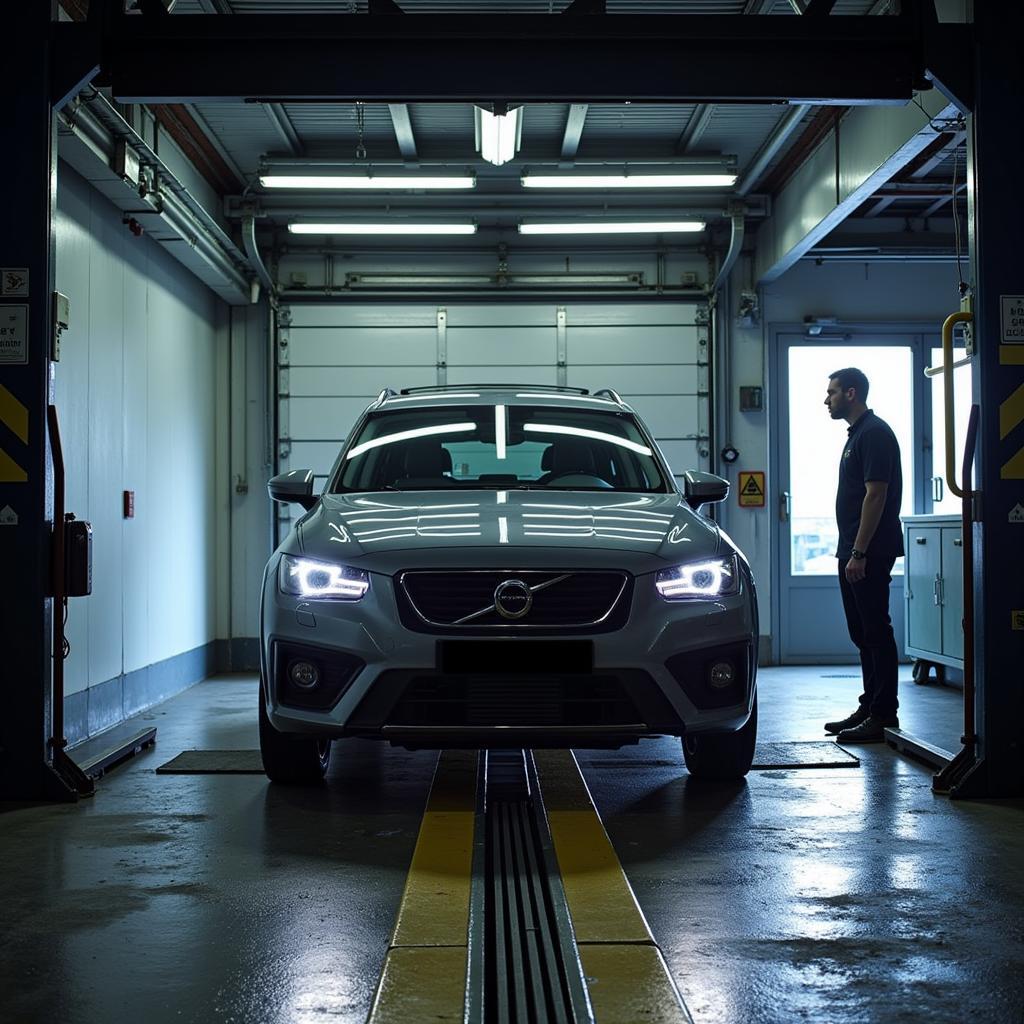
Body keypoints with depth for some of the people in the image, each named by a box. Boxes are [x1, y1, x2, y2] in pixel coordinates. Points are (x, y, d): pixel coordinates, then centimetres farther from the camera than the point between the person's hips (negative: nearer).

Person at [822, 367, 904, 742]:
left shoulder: (874, 433, -13)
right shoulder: (857, 434, 18)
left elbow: (876, 494, -19)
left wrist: (859, 552, -22)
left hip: (869, 555, -10)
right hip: (853, 552, 10)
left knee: (876, 633, -7)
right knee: (863, 635, 13)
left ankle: (883, 715, -4)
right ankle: (869, 708, 19)